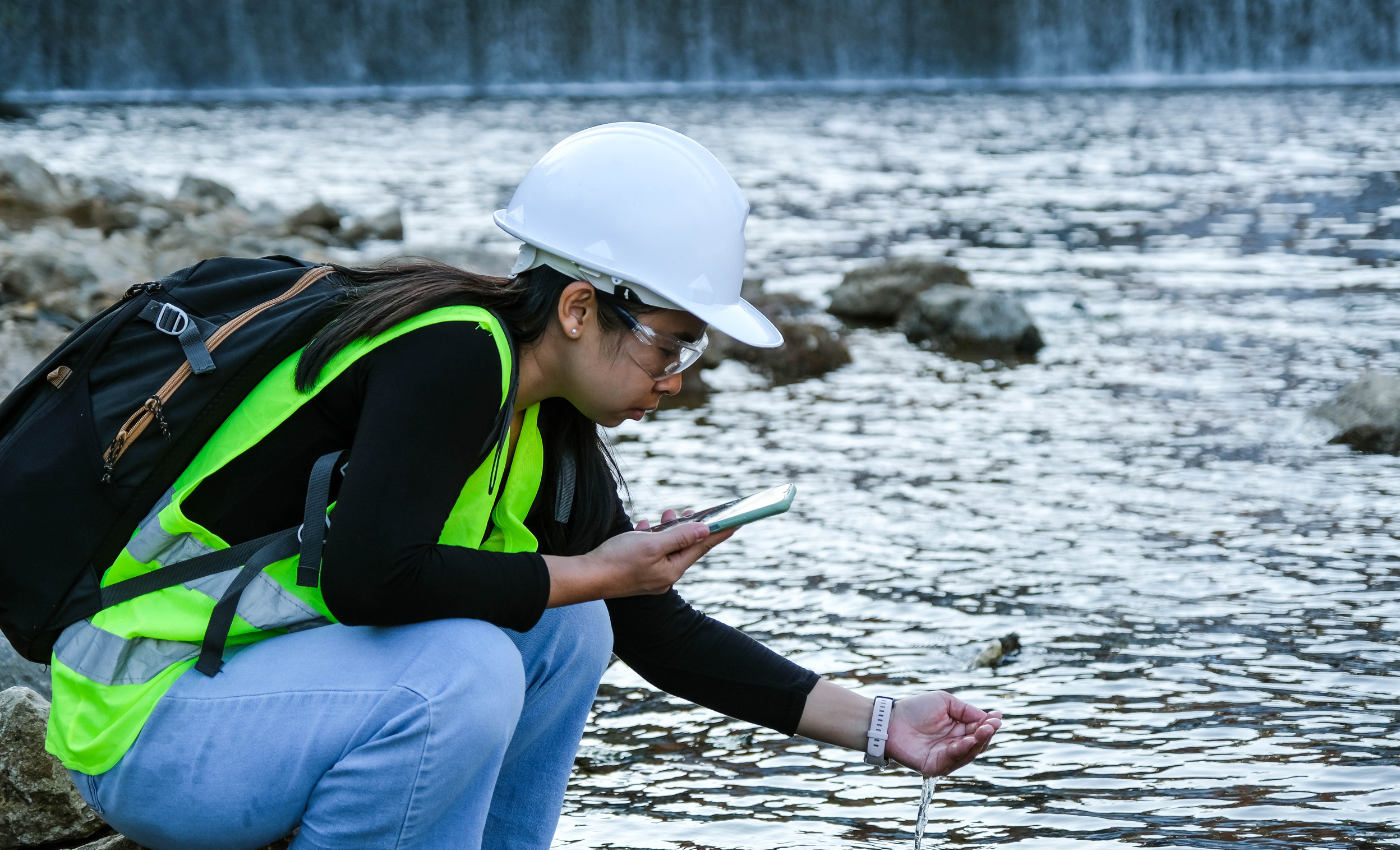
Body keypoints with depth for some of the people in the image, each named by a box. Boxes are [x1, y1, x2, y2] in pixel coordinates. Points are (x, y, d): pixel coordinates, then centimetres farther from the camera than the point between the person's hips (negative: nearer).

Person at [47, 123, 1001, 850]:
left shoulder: (553, 438, 7)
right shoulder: (455, 355, -20)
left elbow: (663, 633, 13)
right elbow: (371, 575, -32)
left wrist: (879, 724, 8)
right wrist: (595, 573, -19)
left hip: (267, 682, 9)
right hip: (141, 725, -9)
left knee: (566, 628, 6)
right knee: (459, 668, -28)